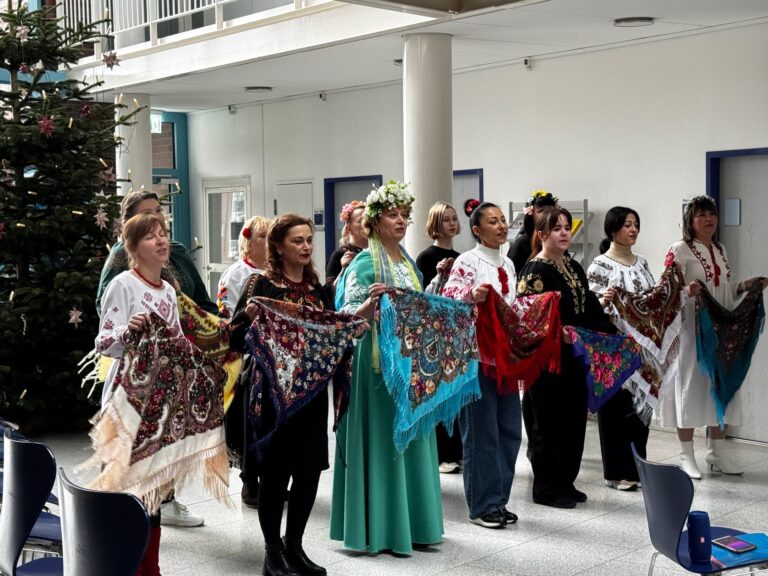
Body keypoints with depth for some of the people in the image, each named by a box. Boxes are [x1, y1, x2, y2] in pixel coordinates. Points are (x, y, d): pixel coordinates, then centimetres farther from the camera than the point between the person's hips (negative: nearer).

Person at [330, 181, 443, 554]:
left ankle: (411, 522, 21)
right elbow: (348, 317, -16)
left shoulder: (409, 263, 14)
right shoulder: (365, 263, -9)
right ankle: (380, 527, 6)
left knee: (412, 437, 11)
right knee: (383, 439, -3)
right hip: (379, 362, -8)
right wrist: (371, 302, -33)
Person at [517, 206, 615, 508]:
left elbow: (589, 308, 18)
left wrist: (610, 333, 9)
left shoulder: (574, 268, 14)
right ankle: (546, 488, 12)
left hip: (574, 356, 8)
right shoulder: (534, 270, -11)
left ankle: (565, 482, 24)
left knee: (574, 420, 12)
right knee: (548, 423, 1)